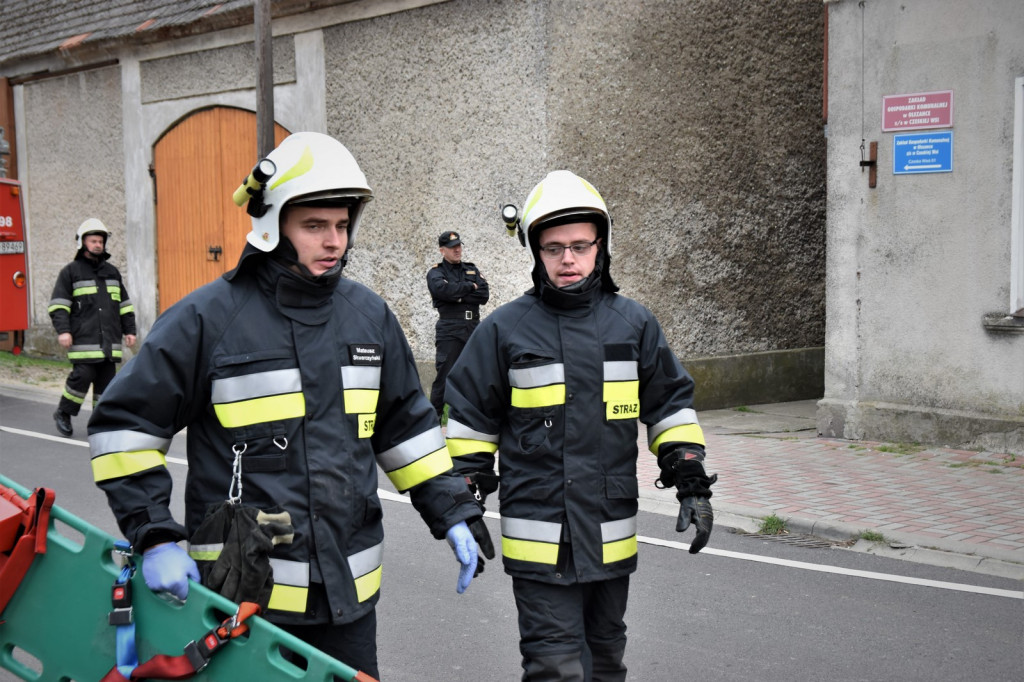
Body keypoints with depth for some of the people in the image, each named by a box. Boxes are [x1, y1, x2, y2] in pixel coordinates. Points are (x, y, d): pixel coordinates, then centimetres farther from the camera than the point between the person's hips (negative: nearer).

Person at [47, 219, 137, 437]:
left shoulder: (112, 272, 20)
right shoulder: (70, 271, 5)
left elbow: (124, 304, 23)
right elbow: (58, 304, 0)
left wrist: (129, 330, 15)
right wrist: (63, 330, -12)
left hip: (109, 340, 5)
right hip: (83, 339, -5)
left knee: (106, 380, 2)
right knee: (82, 376, -12)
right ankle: (63, 413, 8)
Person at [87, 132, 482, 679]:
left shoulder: (370, 316, 7)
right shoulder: (209, 317, -10)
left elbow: (405, 425, 17)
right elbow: (125, 425, -7)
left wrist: (451, 512, 11)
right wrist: (154, 536, -13)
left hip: (348, 588, 5)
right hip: (243, 593, -5)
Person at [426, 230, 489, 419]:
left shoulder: (472, 270, 17)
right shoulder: (435, 272, 3)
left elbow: (484, 295, 2)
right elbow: (444, 289, -20)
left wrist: (458, 297, -9)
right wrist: (470, 287, -7)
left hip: (473, 328, 5)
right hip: (449, 330, -5)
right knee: (444, 374, -9)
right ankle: (434, 416, -3)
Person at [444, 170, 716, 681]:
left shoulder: (634, 324, 5)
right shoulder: (505, 329, -2)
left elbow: (671, 405, 12)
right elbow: (471, 420, 5)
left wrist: (692, 484, 5)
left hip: (612, 539, 3)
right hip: (539, 541, -3)